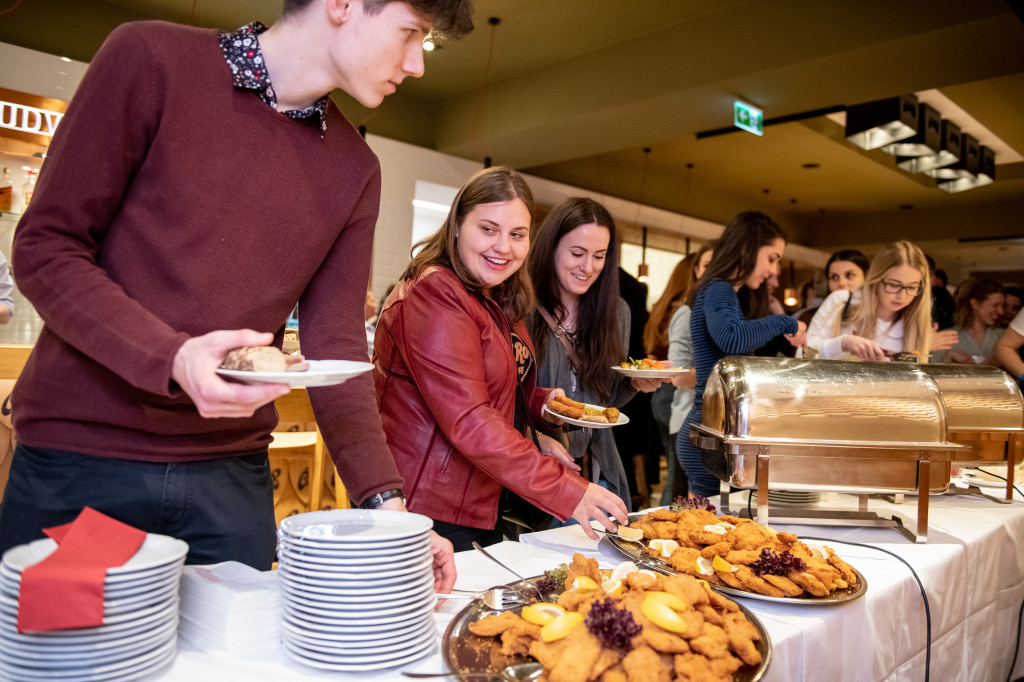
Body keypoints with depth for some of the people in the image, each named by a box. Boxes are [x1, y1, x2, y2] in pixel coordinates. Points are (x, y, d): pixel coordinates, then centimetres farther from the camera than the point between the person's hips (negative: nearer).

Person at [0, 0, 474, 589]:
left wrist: (387, 500, -8)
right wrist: (172, 357, -23)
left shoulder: (355, 170, 5)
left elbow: (336, 346, 1)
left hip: (233, 477, 3)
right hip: (78, 458, -2)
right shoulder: (151, 58, -5)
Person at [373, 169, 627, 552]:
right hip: (429, 512, -9)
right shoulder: (434, 294, -20)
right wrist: (566, 490, -28)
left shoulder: (499, 299, 12)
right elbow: (468, 422, -27)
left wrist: (541, 401, 3)